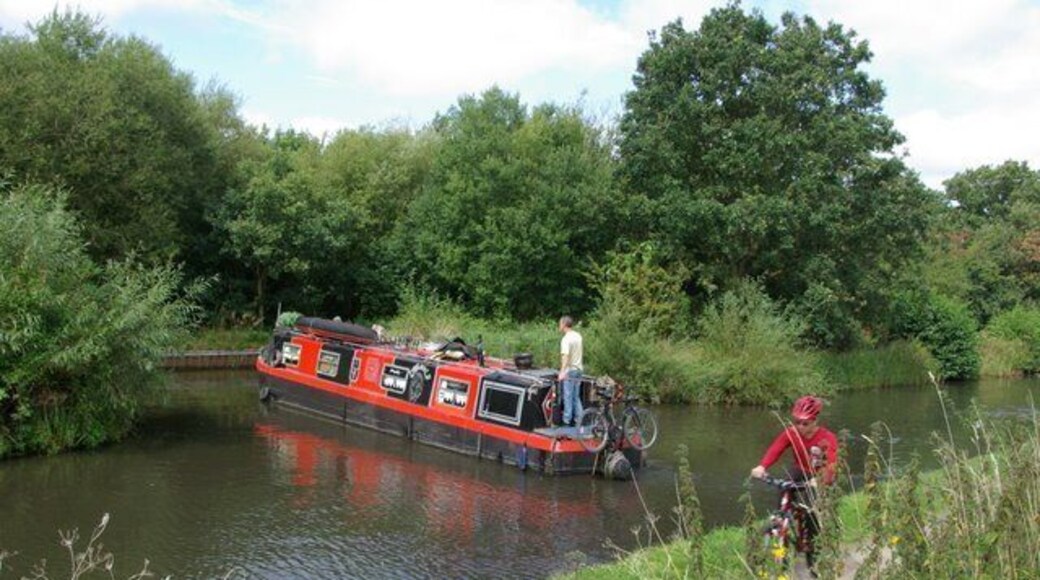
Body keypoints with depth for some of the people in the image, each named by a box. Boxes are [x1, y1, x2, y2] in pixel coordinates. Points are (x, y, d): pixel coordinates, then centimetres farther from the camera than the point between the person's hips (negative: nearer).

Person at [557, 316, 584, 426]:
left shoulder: (566, 339, -17)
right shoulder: (578, 336, 9)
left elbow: (566, 356, -28)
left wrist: (562, 372, -35)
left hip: (570, 371, -8)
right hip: (578, 369, 8)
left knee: (568, 396, -1)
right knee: (576, 396, 14)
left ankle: (567, 419, 4)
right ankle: (578, 418, 17)